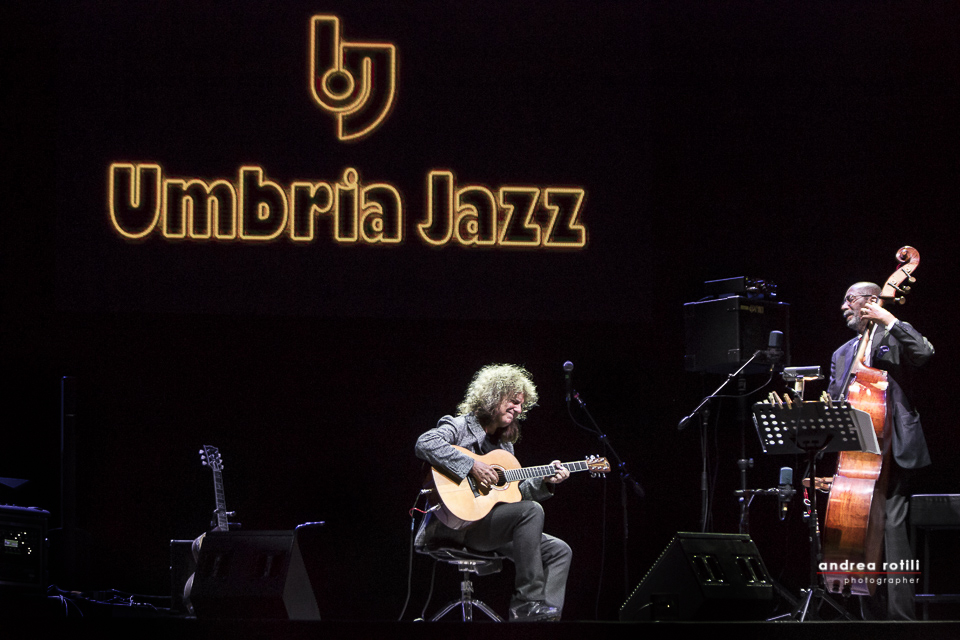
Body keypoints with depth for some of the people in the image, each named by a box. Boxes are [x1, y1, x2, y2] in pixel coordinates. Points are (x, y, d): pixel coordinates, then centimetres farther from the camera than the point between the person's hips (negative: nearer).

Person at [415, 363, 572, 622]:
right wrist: (472, 466, -25)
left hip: (494, 527, 9)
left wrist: (544, 482, 6)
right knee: (532, 511, -28)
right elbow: (425, 443, -23)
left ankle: (545, 614, -16)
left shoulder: (504, 444, 24)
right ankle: (528, 599, -27)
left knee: (559, 551, -1)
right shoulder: (461, 426, -2)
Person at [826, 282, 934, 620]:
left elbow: (924, 352, -16)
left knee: (891, 526, -15)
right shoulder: (842, 355, 24)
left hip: (891, 451, -6)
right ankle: (872, 616, 8)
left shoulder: (894, 338, 5)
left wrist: (888, 320, -15)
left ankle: (901, 615, -16)